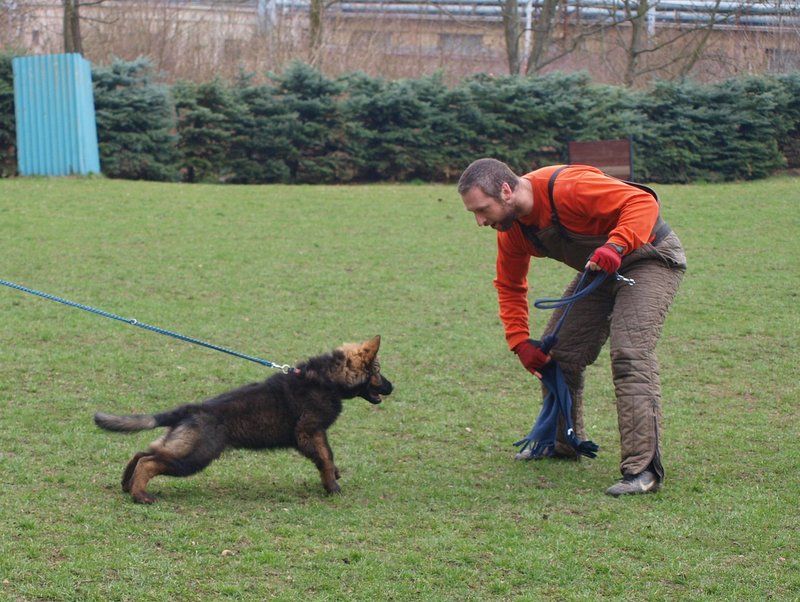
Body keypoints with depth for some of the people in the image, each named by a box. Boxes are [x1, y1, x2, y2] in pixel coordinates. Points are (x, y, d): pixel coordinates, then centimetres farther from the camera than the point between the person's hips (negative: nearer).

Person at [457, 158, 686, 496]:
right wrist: (519, 342, 1)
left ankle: (643, 469, -25)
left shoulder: (569, 188, -33)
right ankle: (562, 443, 32)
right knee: (556, 352, 9)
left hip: (651, 258, -9)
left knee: (629, 354, -24)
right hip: (599, 270, 9)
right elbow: (509, 286, 10)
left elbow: (643, 202, -34)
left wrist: (615, 246, -48)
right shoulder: (511, 229, -5)